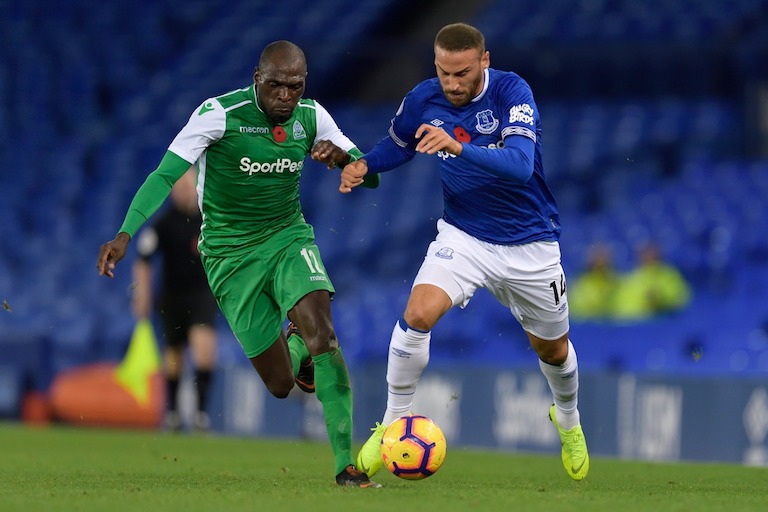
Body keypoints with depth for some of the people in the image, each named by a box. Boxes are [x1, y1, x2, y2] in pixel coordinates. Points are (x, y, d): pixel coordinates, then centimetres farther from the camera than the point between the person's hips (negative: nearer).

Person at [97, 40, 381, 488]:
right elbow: (165, 175, -19)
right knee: (281, 384, -1)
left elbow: (370, 176, 1)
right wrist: (125, 235, -31)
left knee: (322, 330, -26)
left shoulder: (311, 118, -5)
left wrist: (342, 156, -23)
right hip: (230, 255, -2)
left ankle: (346, 464, -19)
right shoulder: (220, 114, -18)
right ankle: (296, 349, 40)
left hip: (288, 237, 2)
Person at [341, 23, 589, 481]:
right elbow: (399, 145, 11)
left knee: (552, 348, 16)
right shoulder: (424, 99, -11)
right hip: (463, 235, 2)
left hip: (529, 243, -1)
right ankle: (393, 424, -7)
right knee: (417, 314, -24)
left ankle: (568, 419, 49)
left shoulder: (511, 92, -23)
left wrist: (459, 148, -52)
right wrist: (364, 165, -11)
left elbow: (520, 164, -37)